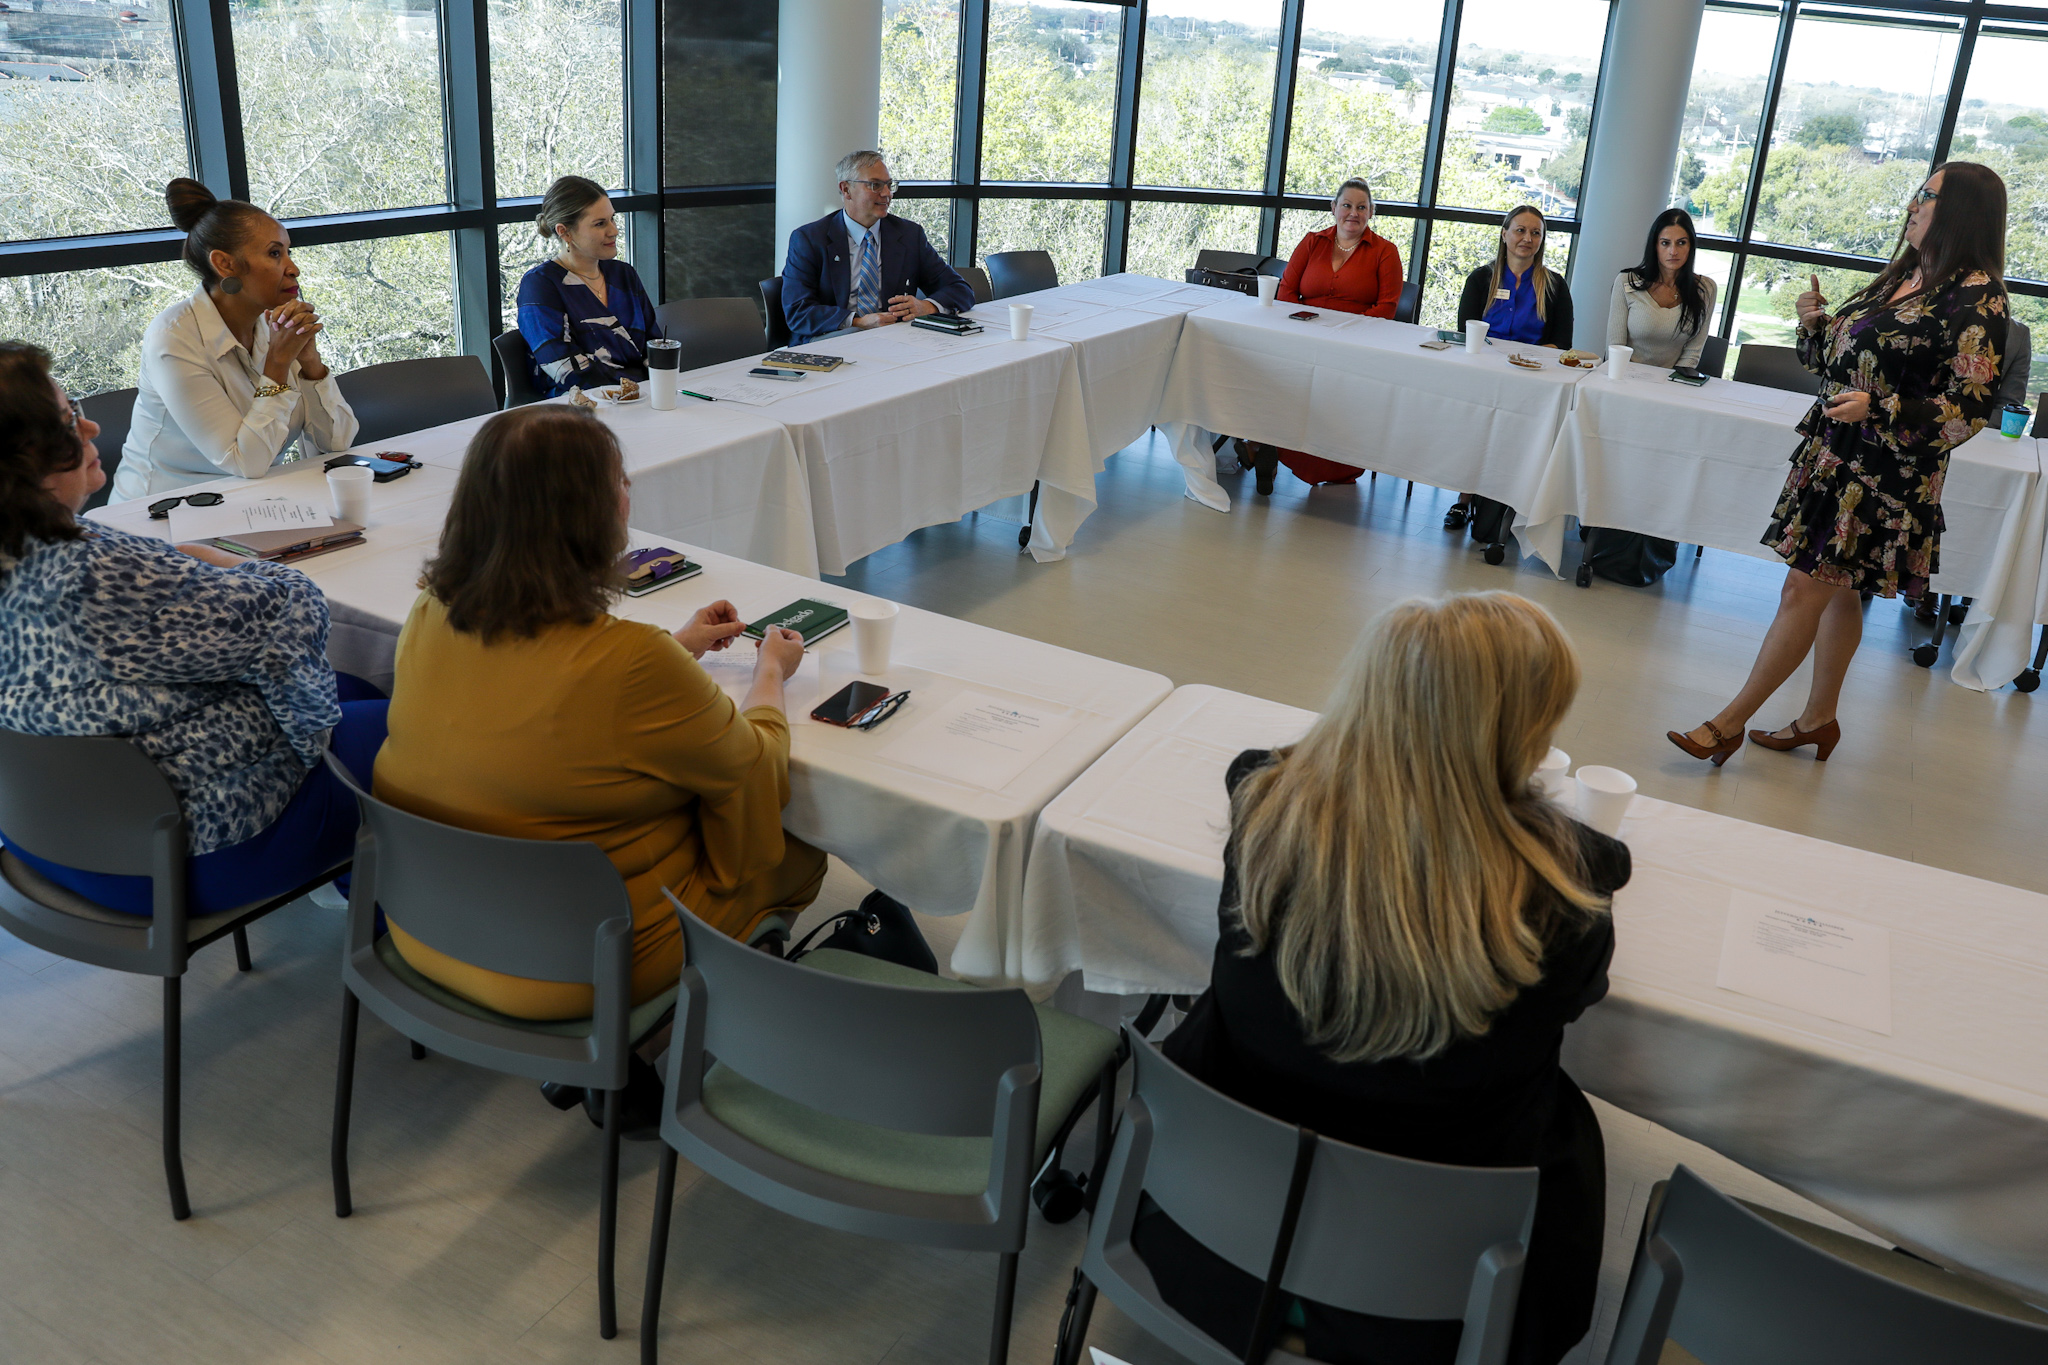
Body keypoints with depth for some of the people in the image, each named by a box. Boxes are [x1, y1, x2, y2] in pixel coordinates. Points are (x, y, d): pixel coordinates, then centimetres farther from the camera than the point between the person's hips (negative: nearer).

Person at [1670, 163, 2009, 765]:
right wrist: (1814, 323, 0)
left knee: (1805, 589, -7)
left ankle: (1729, 722, -1)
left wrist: (1880, 409, -28)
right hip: (1835, 454, 9)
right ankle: (1819, 718, 27)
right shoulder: (1900, 276, 13)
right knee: (1838, 589, 15)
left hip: (1888, 472, -8)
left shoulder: (1977, 297, -13)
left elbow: (1972, 409, -17)